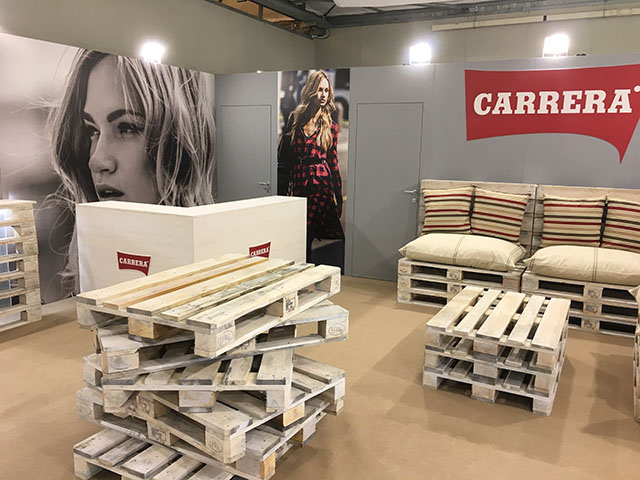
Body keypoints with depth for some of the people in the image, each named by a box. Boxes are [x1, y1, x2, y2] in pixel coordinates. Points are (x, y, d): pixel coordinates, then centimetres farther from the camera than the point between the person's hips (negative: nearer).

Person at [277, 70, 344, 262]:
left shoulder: (330, 126, 6)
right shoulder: (295, 119, 7)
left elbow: (333, 162, 8)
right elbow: (283, 159, 8)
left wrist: (339, 198, 6)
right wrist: (281, 194, 3)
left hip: (321, 184, -1)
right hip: (298, 185, 1)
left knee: (305, 238, -2)